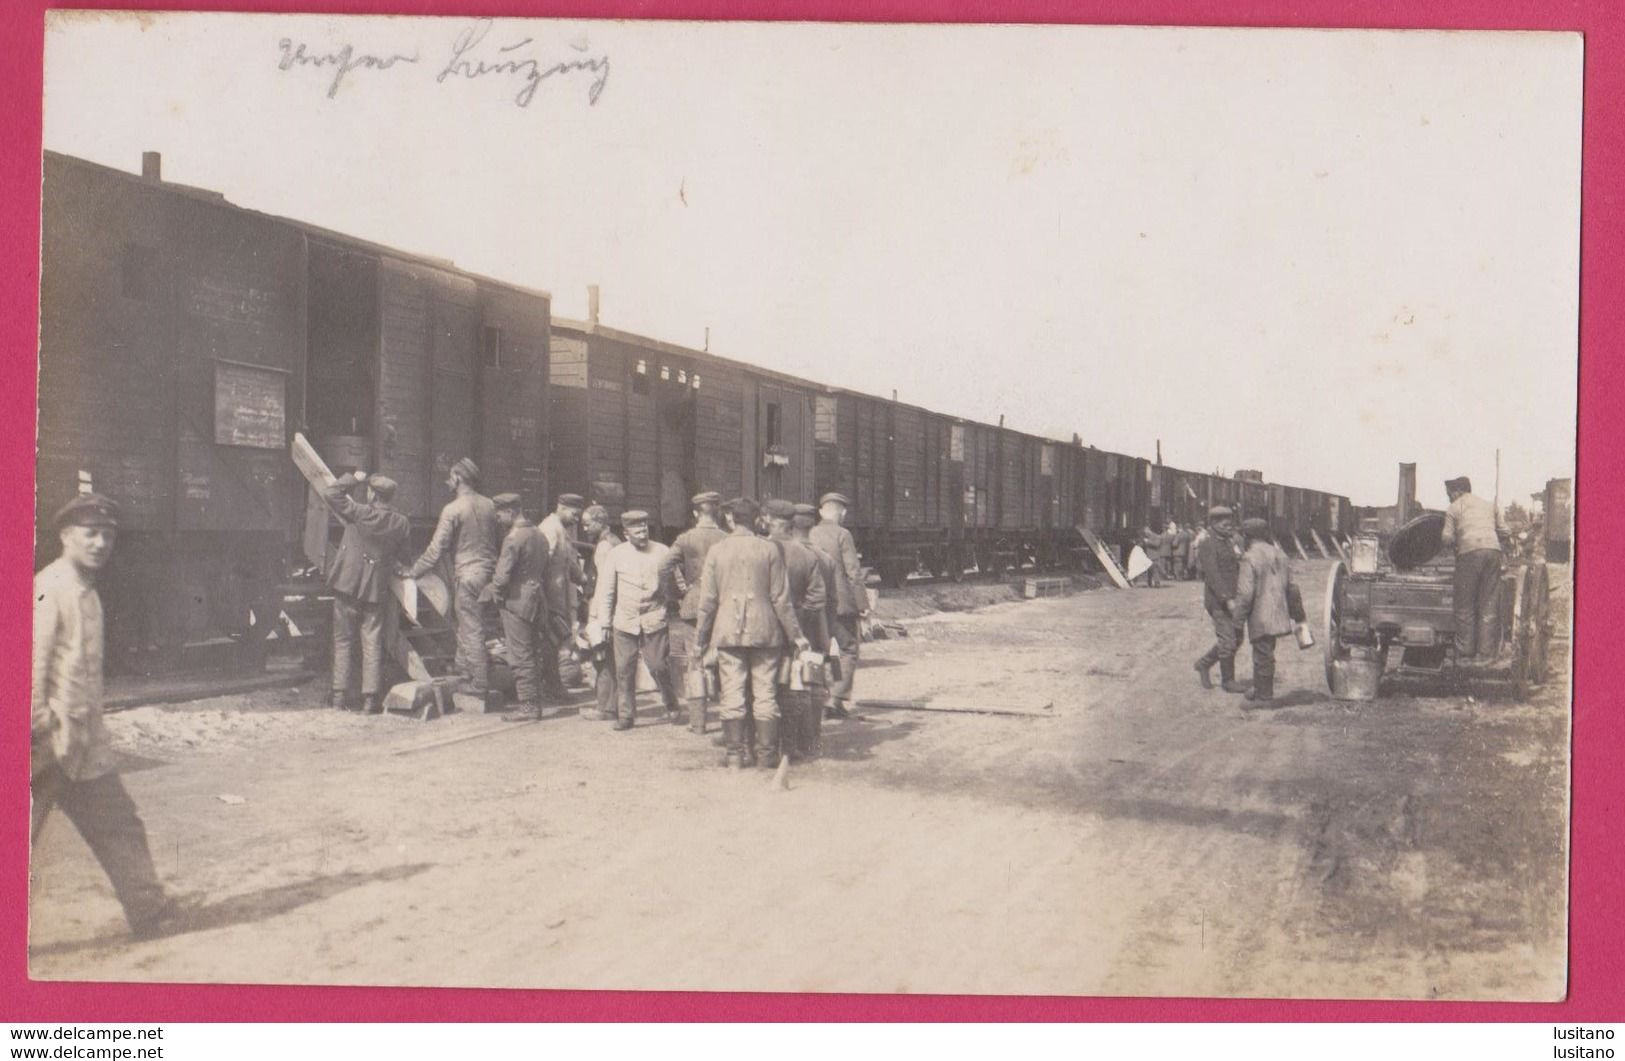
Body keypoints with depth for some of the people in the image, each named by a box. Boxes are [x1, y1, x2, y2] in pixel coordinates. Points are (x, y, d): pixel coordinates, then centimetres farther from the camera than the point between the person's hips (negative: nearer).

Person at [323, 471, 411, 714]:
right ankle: (371, 698, 2)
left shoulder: (360, 513, -13)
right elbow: (401, 557, 6)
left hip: (348, 584, -2)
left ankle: (340, 696, 8)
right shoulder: (402, 524, -3)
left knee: (343, 642, 8)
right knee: (372, 644, 6)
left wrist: (354, 479, 3)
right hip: (377, 589, 2)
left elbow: (331, 492, -6)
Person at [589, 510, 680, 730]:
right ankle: (625, 715, 12)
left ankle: (671, 705, 20)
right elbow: (605, 591, 7)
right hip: (624, 622, 1)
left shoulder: (661, 552, 1)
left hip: (654, 621, -1)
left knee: (658, 666, -3)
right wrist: (603, 624, 4)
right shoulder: (616, 555, 3)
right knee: (624, 670, 1)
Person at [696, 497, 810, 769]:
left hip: (728, 631, 0)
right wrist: (795, 635, 8)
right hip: (764, 630, 0)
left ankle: (734, 754, 5)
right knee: (765, 693, 6)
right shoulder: (769, 549, 0)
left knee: (731, 694, 3)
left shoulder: (717, 550, 1)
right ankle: (767, 753, 7)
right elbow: (781, 598, 0)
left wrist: (701, 637, 11)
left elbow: (707, 600, 2)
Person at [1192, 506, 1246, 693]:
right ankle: (1228, 681, 7)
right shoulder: (1208, 544, -13)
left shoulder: (1228, 542, 16)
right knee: (1227, 640, -4)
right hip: (1218, 600, -9)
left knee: (1236, 638, 11)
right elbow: (1213, 575, -20)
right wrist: (1227, 599, -24)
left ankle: (1204, 664, 24)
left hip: (1230, 598, 9)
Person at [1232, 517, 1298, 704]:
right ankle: (1261, 690, 29)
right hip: (1277, 615, 8)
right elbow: (1290, 586, 15)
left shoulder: (1250, 558, -16)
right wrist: (1292, 609, 25)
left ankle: (1264, 696, 8)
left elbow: (1245, 593, -20)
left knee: (1263, 655, 0)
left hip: (1260, 617, -8)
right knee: (1265, 653, 19)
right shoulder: (1279, 554, 9)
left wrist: (1238, 617, -8)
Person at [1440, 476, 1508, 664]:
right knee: (1488, 603, 6)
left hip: (1470, 552, -4)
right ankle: (1485, 653, 2)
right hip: (1493, 550, 4)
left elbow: (1447, 538, 2)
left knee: (1465, 606, 3)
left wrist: (1453, 544, 23)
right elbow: (1503, 532, 23)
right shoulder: (1489, 505, 25)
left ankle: (1466, 654, 2)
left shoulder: (1453, 508, 10)